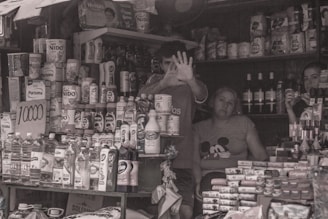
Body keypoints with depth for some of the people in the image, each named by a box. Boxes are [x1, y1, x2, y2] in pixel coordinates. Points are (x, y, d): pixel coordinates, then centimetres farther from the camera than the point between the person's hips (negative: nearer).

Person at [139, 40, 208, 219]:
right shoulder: (155, 81, 8)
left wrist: (190, 79, -45)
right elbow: (142, 95, -13)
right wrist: (164, 83, -35)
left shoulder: (188, 86, 3)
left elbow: (201, 95, -21)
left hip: (181, 162, -1)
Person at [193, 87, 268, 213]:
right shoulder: (199, 128, 18)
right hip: (207, 179, 1)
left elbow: (260, 155, 8)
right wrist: (198, 182, -15)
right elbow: (195, 161, 5)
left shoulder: (243, 123, 16)